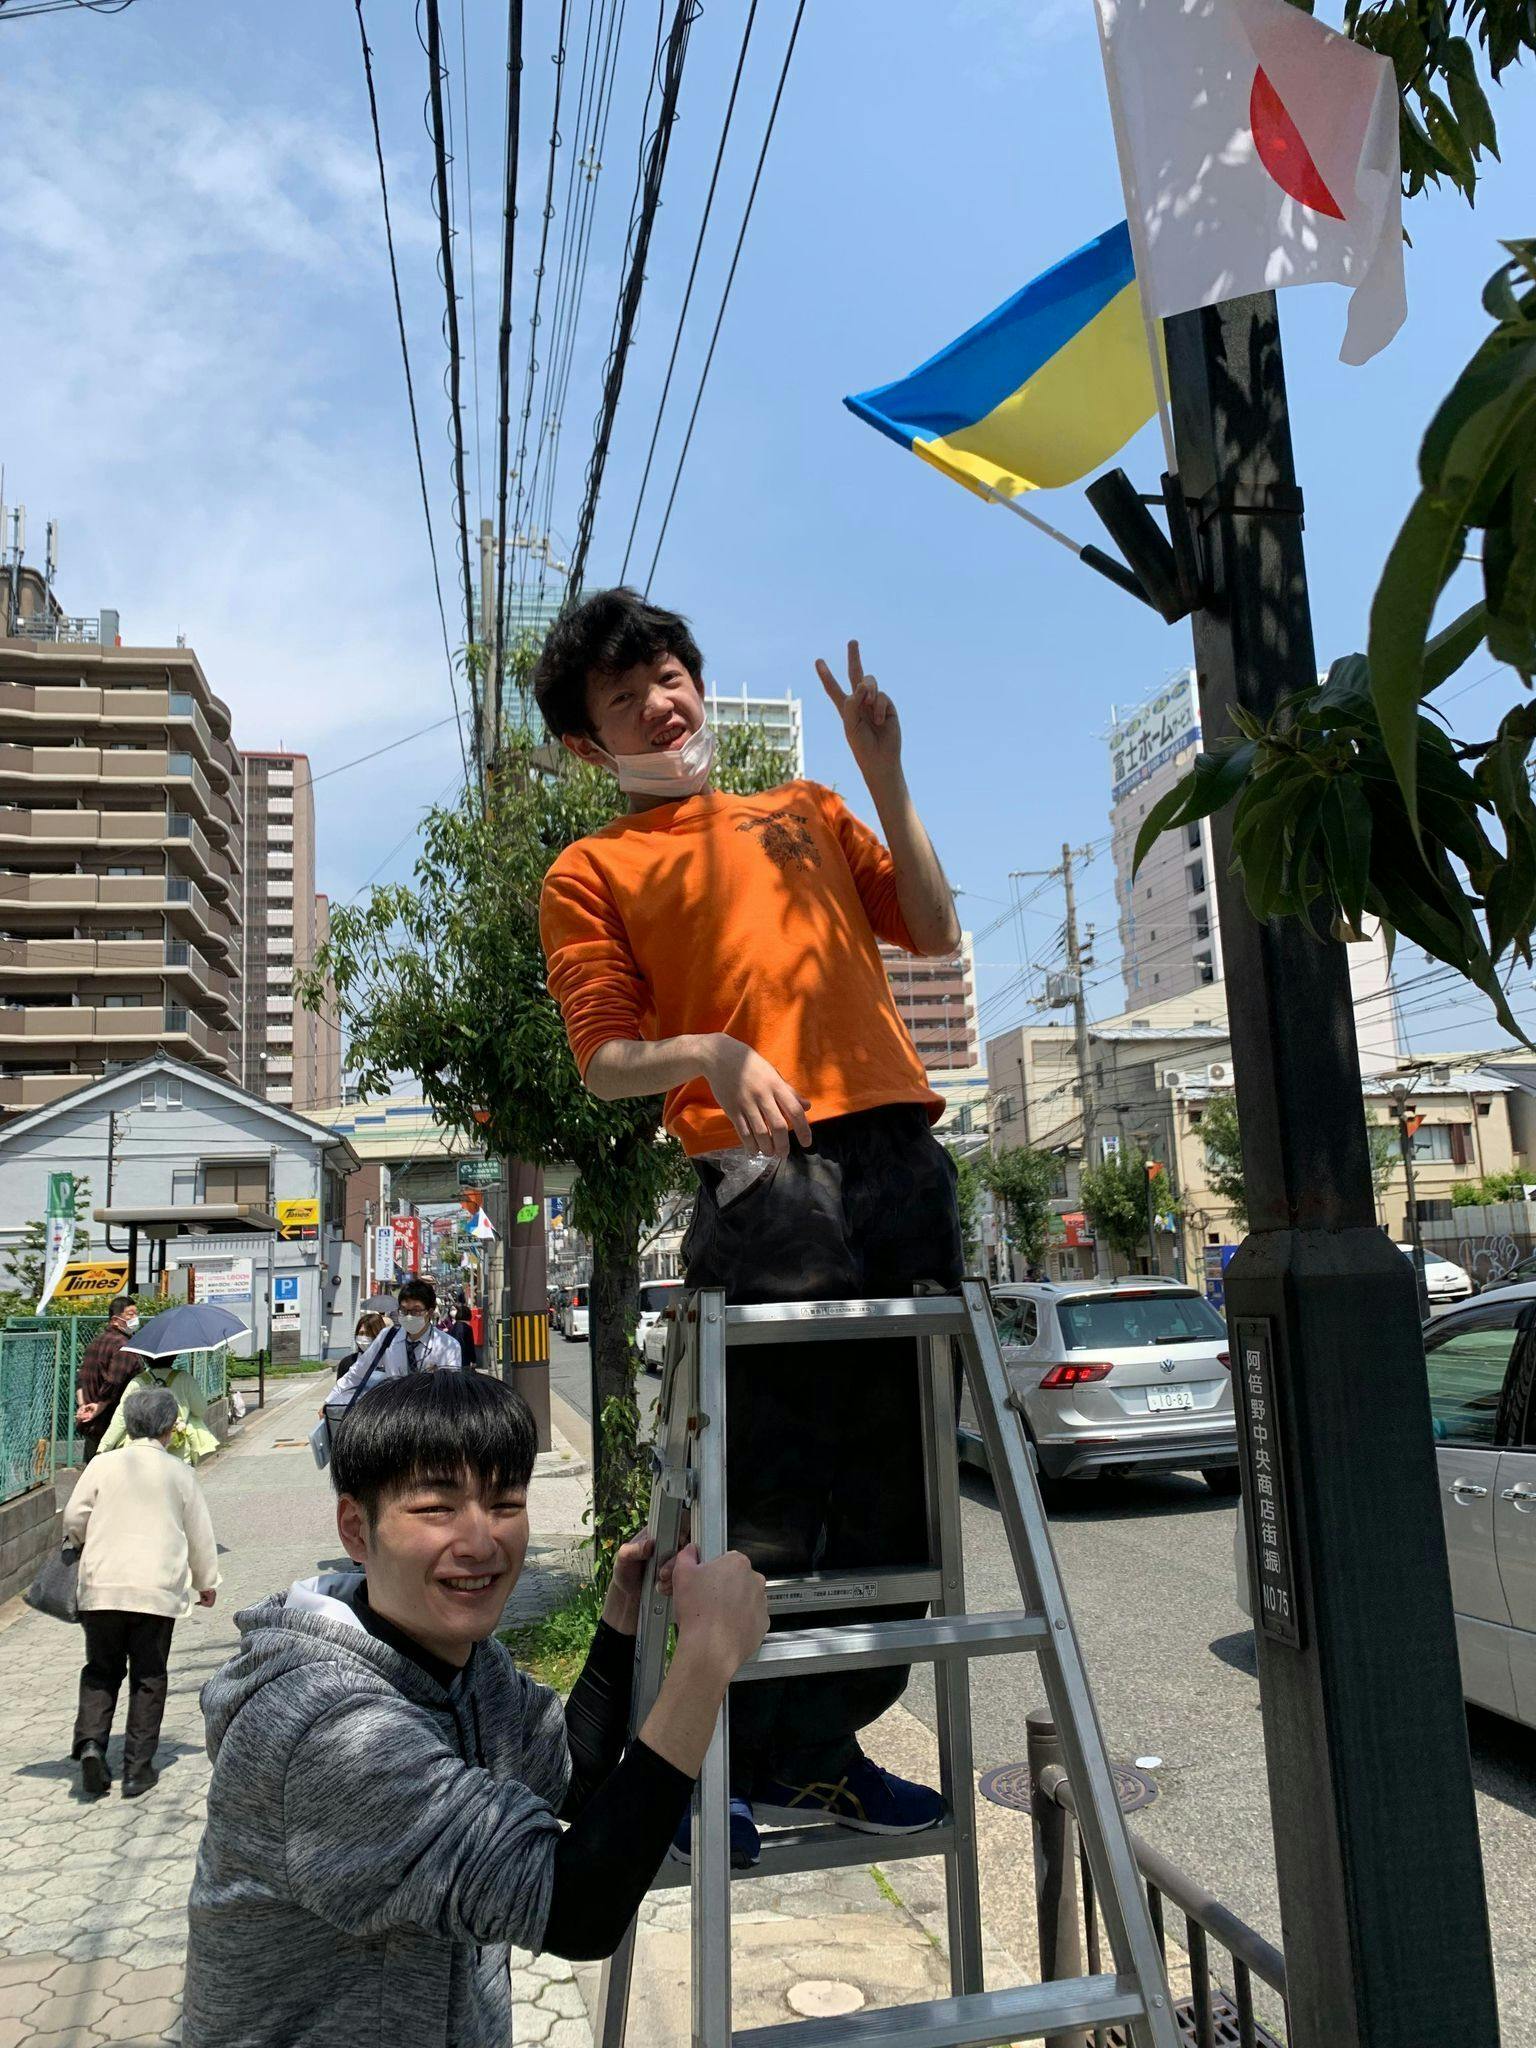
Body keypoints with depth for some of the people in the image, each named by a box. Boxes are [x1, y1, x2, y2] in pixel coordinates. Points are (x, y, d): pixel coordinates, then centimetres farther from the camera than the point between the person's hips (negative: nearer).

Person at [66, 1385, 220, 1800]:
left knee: (101, 1672, 16)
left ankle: (90, 1743, -4)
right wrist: (206, 1581, 21)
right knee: (148, 1678, 9)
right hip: (159, 1589, -1)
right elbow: (199, 1533, 7)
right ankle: (138, 1768, 9)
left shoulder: (102, 1465, 2)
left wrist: (87, 1543, 27)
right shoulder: (179, 1472, 1)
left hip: (102, 1588, 1)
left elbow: (74, 1520, 3)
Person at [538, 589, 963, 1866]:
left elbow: (936, 933, 15)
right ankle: (730, 1763, 15)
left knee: (897, 1482, 8)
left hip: (902, 1161, 5)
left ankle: (825, 1747, 23)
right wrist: (713, 1053, -19)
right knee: (771, 1497, -5)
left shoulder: (804, 813, 24)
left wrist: (886, 777, 10)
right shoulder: (592, 872, 10)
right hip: (766, 1182, -5)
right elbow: (608, 1063, 0)